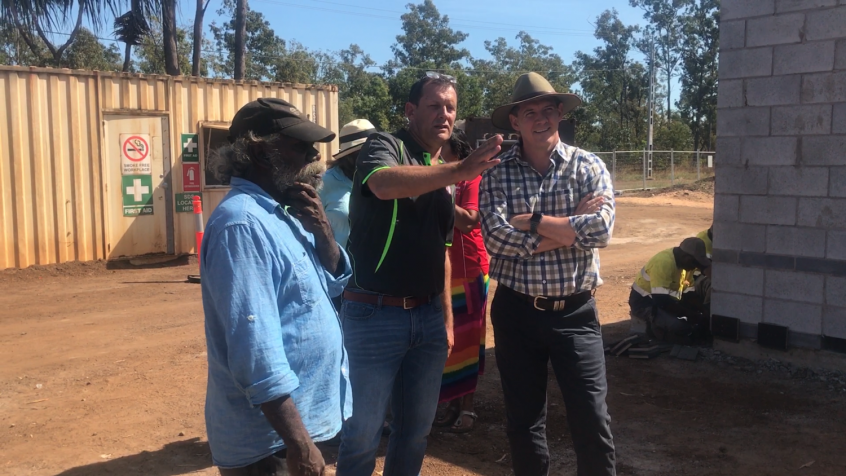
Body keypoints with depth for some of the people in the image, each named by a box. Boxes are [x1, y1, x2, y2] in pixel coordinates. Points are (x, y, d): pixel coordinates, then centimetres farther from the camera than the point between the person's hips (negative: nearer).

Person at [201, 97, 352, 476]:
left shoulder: (279, 213, 6)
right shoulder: (243, 223, -23)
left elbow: (334, 282, 11)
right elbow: (256, 347, -28)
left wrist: (321, 228, -7)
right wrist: (299, 444, -26)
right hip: (269, 438, -9)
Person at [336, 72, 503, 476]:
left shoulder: (442, 176, 15)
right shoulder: (384, 146, -7)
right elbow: (384, 184, -32)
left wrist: (446, 316, 18)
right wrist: (459, 170, -41)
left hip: (428, 316, 7)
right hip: (375, 314, -7)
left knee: (416, 428, 17)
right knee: (363, 432, 3)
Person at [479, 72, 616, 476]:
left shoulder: (588, 166, -1)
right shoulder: (497, 173, -2)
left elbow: (600, 230, -17)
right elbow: (496, 238, -18)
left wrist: (531, 221, -15)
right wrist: (572, 226, -16)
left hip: (575, 312, 0)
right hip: (516, 312, 1)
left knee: (592, 420, 5)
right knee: (523, 421, 14)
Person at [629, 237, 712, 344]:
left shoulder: (684, 262, -2)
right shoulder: (663, 263, -30)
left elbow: (684, 291, 8)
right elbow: (661, 301, -34)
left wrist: (698, 310, -8)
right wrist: (691, 314, -28)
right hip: (645, 303, -9)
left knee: (702, 317, -1)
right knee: (679, 326, -31)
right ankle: (652, 326, -3)